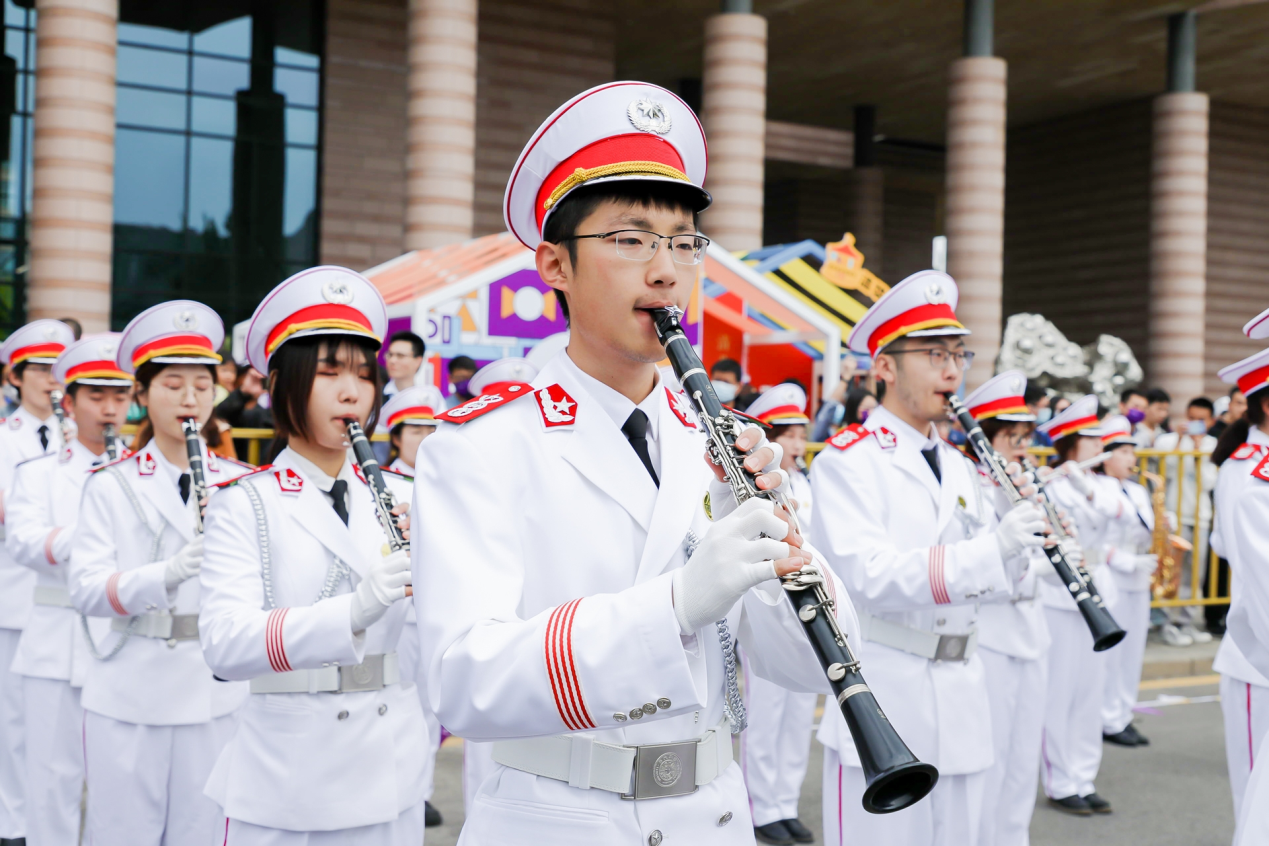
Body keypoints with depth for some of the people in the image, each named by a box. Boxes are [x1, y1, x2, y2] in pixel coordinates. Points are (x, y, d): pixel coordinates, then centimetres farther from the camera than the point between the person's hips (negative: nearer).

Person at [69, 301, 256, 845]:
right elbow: (85, 590, -10)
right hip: (129, 696, -1)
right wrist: (166, 574, -27)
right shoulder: (112, 486, 1)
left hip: (216, 693, 1)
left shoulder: (239, 483, 6)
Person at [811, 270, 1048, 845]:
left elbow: (990, 583, 16)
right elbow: (868, 577, -22)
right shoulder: (847, 460, -8)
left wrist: (1020, 543, -5)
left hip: (961, 705, 7)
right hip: (883, 704, -7)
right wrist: (991, 547, -29)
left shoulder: (958, 466, 15)